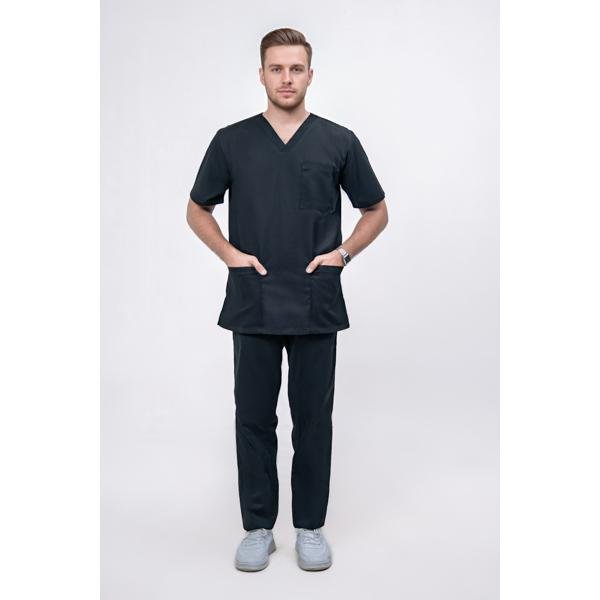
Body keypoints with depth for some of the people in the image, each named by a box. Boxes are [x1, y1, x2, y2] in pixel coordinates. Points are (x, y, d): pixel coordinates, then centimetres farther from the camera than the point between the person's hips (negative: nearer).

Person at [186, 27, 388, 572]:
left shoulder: (338, 141, 2)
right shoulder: (232, 140, 4)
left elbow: (377, 211, 10)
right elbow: (198, 209, 12)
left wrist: (342, 252, -5)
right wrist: (228, 252, -4)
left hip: (316, 306, 0)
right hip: (253, 304, 1)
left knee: (313, 419, 7)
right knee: (254, 419, 7)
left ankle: (311, 526, 24)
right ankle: (258, 526, 23)